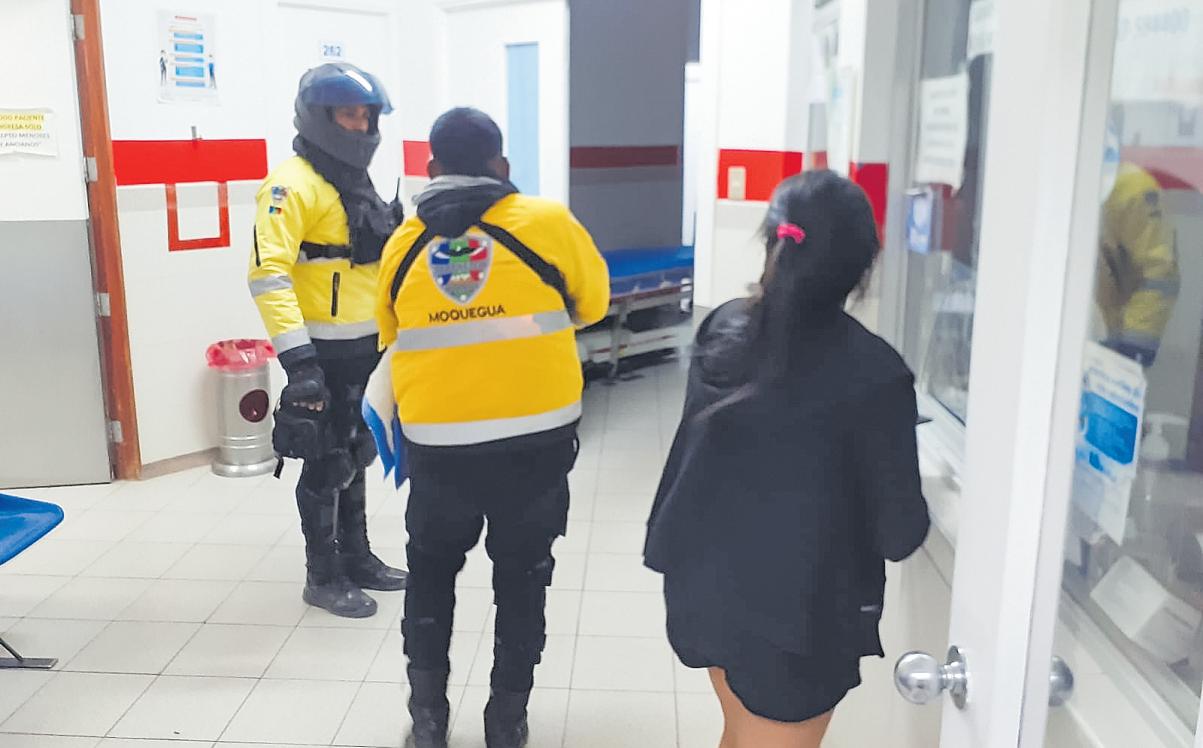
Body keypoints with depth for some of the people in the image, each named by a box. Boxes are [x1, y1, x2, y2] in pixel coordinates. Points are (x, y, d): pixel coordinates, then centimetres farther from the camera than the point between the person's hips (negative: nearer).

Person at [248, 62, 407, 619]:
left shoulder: (354, 181, 13)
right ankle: (323, 577, 16)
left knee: (356, 455, 17)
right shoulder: (295, 184, -15)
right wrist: (297, 357, -31)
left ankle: (356, 558, 32)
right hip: (326, 352, -9)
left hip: (367, 347, 9)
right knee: (327, 463, 1)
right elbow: (267, 272, -24)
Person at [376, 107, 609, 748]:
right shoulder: (547, 222, -6)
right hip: (536, 437, -1)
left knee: (431, 569, 22)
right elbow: (592, 303, 8)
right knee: (521, 575, 16)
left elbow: (392, 338, 12)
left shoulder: (403, 243, 2)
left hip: (437, 442, 2)